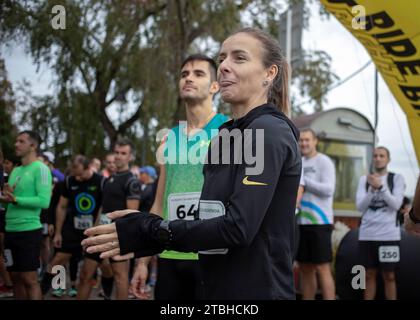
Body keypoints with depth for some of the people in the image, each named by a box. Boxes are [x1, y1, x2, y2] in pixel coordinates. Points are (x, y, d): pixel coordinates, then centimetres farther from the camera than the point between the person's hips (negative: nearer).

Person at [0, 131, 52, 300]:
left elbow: (44, 201, -19)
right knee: (16, 277, 12)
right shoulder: (15, 170, 15)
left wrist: (15, 199, -22)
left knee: (29, 279, -4)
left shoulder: (40, 168, -9)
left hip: (29, 230, -8)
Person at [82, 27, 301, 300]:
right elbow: (215, 220, 12)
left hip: (258, 289, -8)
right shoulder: (228, 136, 12)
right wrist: (143, 232, 0)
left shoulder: (269, 133, -14)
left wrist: (149, 232, -18)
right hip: (219, 287, 8)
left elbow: (238, 227, -23)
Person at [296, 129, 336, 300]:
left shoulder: (324, 162, -3)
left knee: (322, 268, -6)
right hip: (300, 222, 6)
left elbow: (328, 190, -14)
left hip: (319, 222, -6)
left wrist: (302, 179, -16)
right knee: (305, 268, 9)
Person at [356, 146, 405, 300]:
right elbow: (360, 206, 2)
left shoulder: (397, 178, 4)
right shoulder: (364, 179, 10)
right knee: (369, 275, 7)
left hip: (389, 234, -2)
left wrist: (381, 187, -18)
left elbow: (396, 204, -7)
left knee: (389, 276, 3)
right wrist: (372, 189, -12)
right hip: (367, 234, 2)